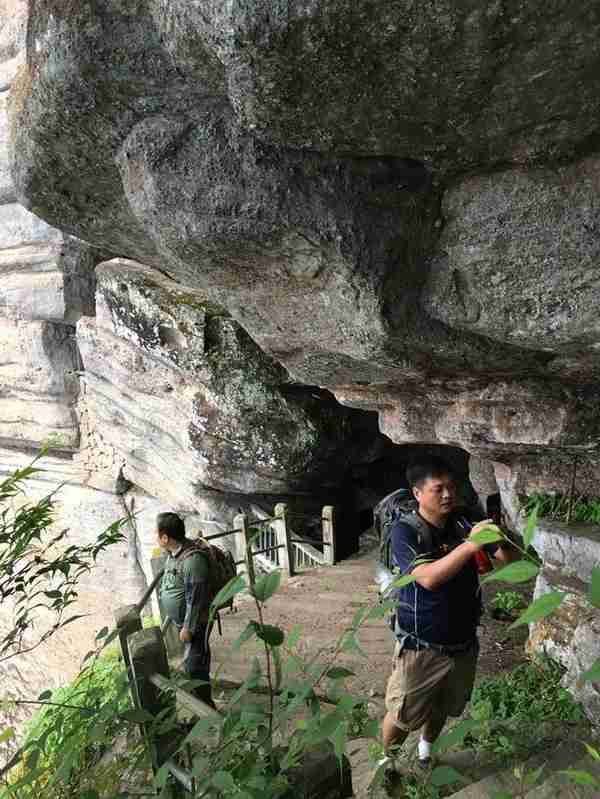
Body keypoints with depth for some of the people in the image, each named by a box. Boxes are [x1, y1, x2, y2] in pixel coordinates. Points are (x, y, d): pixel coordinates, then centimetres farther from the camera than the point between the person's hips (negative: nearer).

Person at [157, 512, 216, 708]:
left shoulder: (193, 559, -31)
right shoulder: (173, 553, 0)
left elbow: (195, 598, -28)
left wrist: (188, 627, -21)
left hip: (196, 621, -9)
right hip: (181, 619, 9)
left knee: (195, 664, -1)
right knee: (190, 660, 24)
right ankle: (198, 696, 43)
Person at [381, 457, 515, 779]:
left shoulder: (464, 525, -5)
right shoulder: (405, 530, -18)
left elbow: (509, 559, -4)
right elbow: (428, 577, -31)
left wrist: (502, 539, -27)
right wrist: (470, 544, -39)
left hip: (463, 644, 5)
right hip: (421, 647, -4)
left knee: (443, 708, 25)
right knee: (403, 716, 9)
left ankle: (426, 749, 54)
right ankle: (386, 760, 39)